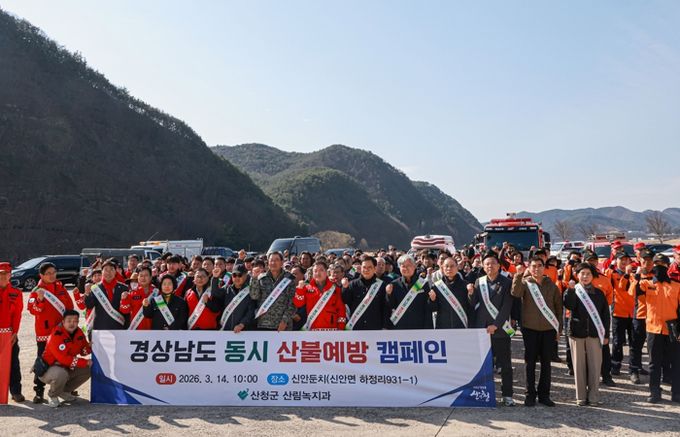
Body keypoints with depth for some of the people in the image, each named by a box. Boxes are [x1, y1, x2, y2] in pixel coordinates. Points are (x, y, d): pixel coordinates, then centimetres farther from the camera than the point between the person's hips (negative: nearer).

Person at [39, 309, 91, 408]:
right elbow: (64, 359, -31)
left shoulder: (79, 333, -2)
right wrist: (85, 362, -27)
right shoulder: (56, 336, -26)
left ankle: (65, 391, 14)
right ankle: (53, 396, -5)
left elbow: (84, 351, 4)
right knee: (61, 374, -37)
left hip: (67, 368, 8)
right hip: (48, 369, -8)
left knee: (88, 370, -3)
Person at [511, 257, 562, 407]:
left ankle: (544, 394, 19)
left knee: (546, 363, 9)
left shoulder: (551, 285, 6)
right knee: (530, 362, 5)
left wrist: (559, 328, 7)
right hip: (530, 328, -2)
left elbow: (558, 307, 10)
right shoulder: (525, 283, -1)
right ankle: (530, 394, 14)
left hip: (549, 329, 2)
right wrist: (518, 275, -34)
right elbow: (516, 293, -24)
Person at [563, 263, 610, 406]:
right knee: (579, 365, 3)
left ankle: (594, 397, 10)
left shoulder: (599, 293, 7)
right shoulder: (573, 292, 4)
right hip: (577, 332, -1)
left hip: (594, 333, 1)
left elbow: (605, 314, 8)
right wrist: (570, 289, -22)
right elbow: (568, 305, -16)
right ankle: (581, 397, 11)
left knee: (595, 365, 0)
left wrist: (606, 334, 5)